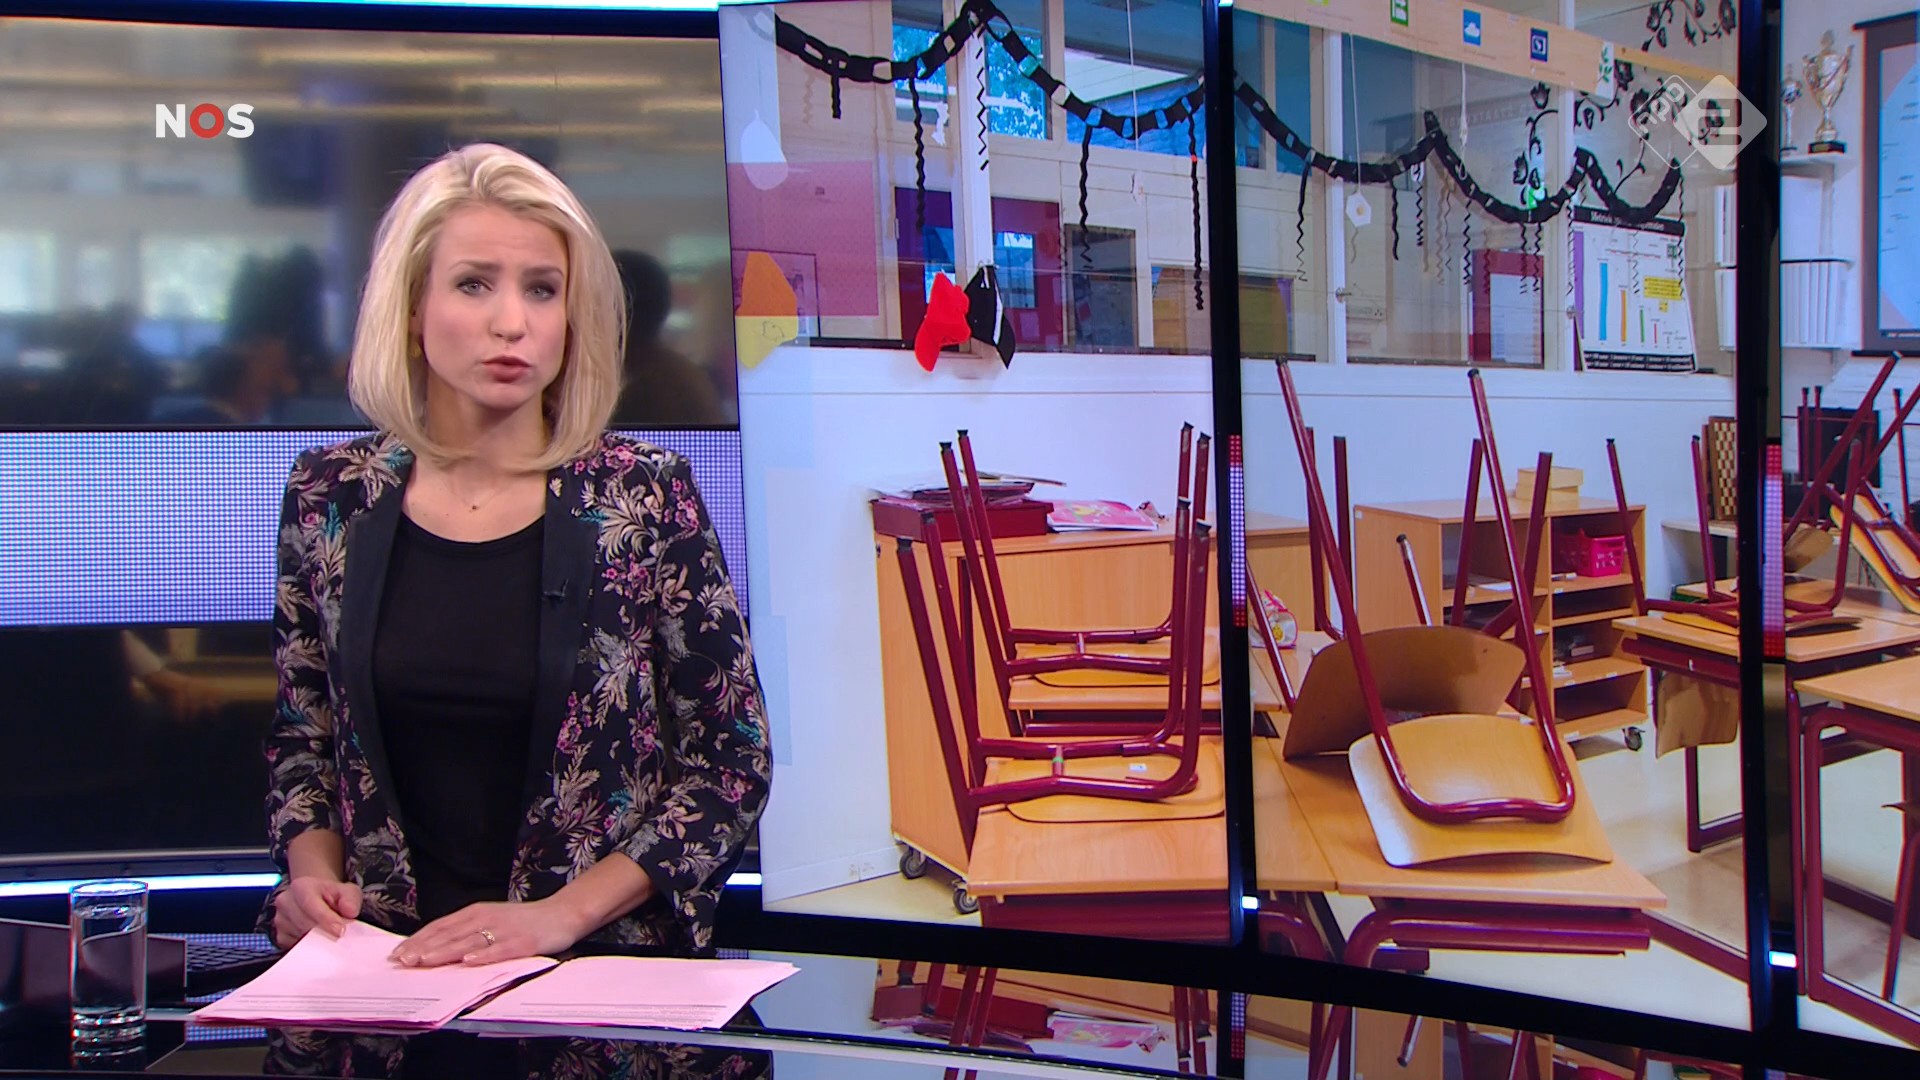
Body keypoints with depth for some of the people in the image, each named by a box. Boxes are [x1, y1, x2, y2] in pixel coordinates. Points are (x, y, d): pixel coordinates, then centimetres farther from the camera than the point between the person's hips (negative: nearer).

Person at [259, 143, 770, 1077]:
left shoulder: (646, 499, -4)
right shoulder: (331, 497, 4)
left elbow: (731, 761, -3)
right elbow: (302, 736, 16)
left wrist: (561, 914, -11)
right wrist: (311, 870, -1)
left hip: (605, 971, -1)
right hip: (385, 968, 2)